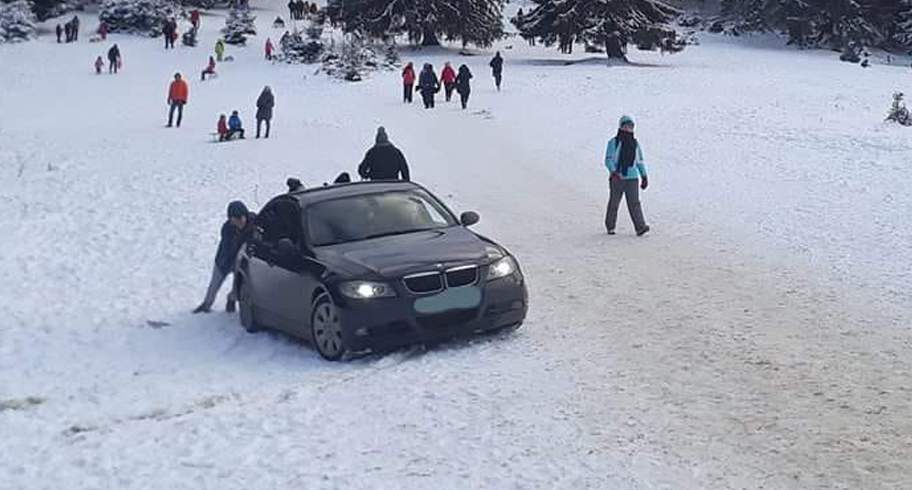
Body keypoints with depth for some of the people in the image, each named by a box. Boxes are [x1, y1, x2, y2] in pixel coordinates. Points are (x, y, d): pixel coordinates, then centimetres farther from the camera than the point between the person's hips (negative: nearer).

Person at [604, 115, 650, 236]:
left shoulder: (635, 143, 12)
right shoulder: (613, 142, -2)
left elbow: (640, 161, 18)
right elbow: (608, 159, -8)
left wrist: (644, 176, 13)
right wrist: (613, 171, -26)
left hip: (632, 178, 3)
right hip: (617, 178, -2)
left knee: (634, 202, -8)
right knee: (614, 203, 6)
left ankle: (640, 227, -16)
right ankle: (610, 227, 21)